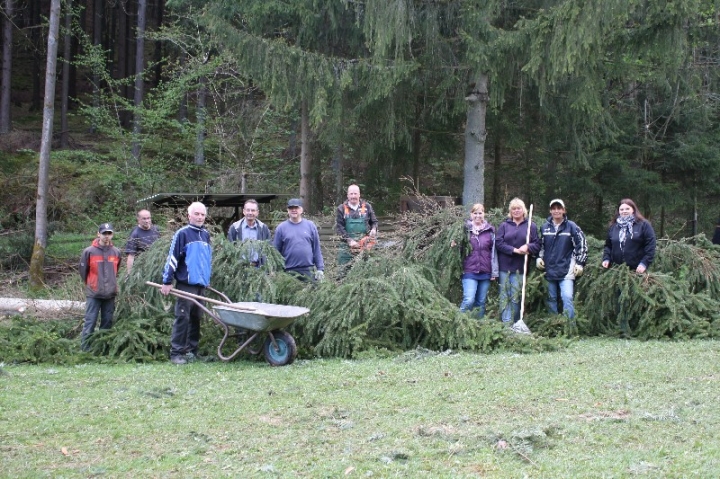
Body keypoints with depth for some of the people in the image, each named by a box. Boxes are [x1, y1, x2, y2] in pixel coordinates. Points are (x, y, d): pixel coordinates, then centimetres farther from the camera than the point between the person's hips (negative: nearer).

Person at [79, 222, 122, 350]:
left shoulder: (116, 252, 3)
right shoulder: (89, 251, -6)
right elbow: (83, 271, 4)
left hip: (110, 294, 3)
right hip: (93, 294, -3)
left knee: (108, 322, 8)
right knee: (90, 322, -4)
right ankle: (85, 349, 0)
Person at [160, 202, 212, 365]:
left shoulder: (205, 234, 15)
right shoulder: (182, 234, -6)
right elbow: (172, 258, -9)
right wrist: (167, 281, -12)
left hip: (201, 284, 7)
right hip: (186, 284, -7)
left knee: (196, 318, 10)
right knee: (182, 318, -7)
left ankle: (191, 350, 17)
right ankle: (176, 352, -4)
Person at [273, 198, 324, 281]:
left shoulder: (310, 226, 7)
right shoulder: (281, 228, 4)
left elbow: (317, 249, 6)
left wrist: (320, 269, 0)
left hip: (308, 271, 1)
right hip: (289, 271, -1)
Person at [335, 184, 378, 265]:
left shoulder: (367, 207, 9)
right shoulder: (341, 209, 4)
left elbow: (374, 222, 17)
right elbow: (339, 227, -3)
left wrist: (373, 229, -6)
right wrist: (349, 240, -13)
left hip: (364, 245, 1)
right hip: (348, 245, -1)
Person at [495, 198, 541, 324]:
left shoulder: (531, 226, 7)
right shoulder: (504, 225, 7)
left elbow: (537, 245, 3)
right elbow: (498, 243, -3)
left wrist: (528, 247, -18)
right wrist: (515, 250, -14)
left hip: (520, 267, 0)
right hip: (505, 266, 0)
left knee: (516, 297, 1)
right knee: (505, 296, -2)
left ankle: (515, 323, 8)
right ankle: (506, 323, -1)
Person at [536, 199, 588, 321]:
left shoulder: (571, 226, -3)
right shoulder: (545, 227, 7)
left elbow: (582, 245, 1)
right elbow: (540, 245, 20)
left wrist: (580, 263, -4)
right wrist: (539, 257, 6)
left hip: (566, 270, -4)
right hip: (549, 270, 4)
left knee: (567, 297, -16)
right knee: (551, 299, 11)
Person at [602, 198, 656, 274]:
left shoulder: (643, 225, -1)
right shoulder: (613, 226, 14)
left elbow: (650, 246, -6)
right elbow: (608, 245, 20)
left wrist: (644, 263, -14)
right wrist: (606, 259, 3)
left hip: (637, 270, -4)